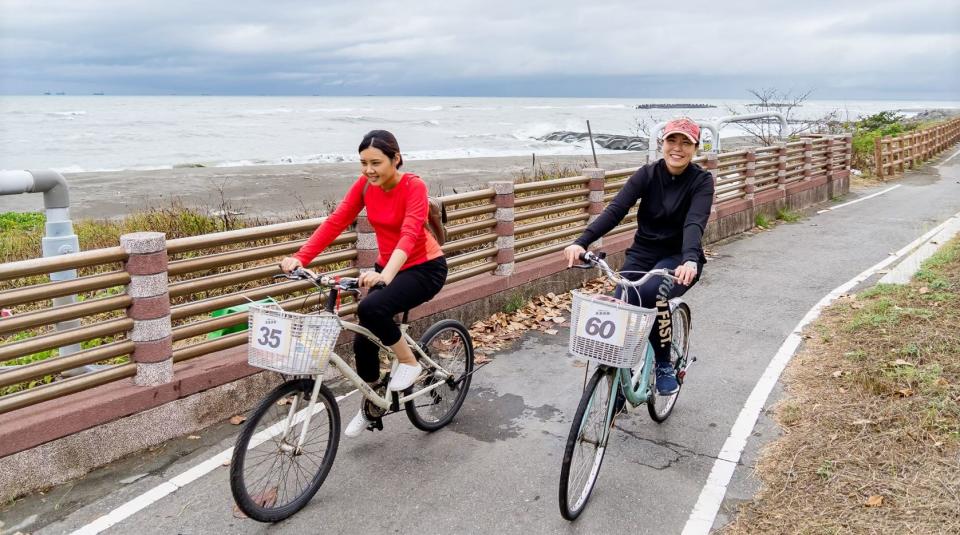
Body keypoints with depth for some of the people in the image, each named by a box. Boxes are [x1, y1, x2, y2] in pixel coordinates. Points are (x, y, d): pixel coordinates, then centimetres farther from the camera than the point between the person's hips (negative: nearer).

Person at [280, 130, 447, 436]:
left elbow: (409, 234, -37)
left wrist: (386, 275, -54)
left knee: (371, 308, -31)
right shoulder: (365, 184, -6)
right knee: (364, 340, 3)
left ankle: (409, 362, -4)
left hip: (424, 267, -6)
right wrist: (301, 257, -24)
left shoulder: (414, 187, -23)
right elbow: (336, 221, -11)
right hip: (387, 267, 6)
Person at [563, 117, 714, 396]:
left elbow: (694, 223, -28)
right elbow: (615, 210, -18)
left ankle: (664, 364, -11)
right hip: (643, 253, 3)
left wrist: (690, 259, -49)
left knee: (651, 293, -34)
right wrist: (581, 242, -34)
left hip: (679, 258, -3)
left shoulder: (702, 181, -11)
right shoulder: (647, 174, -5)